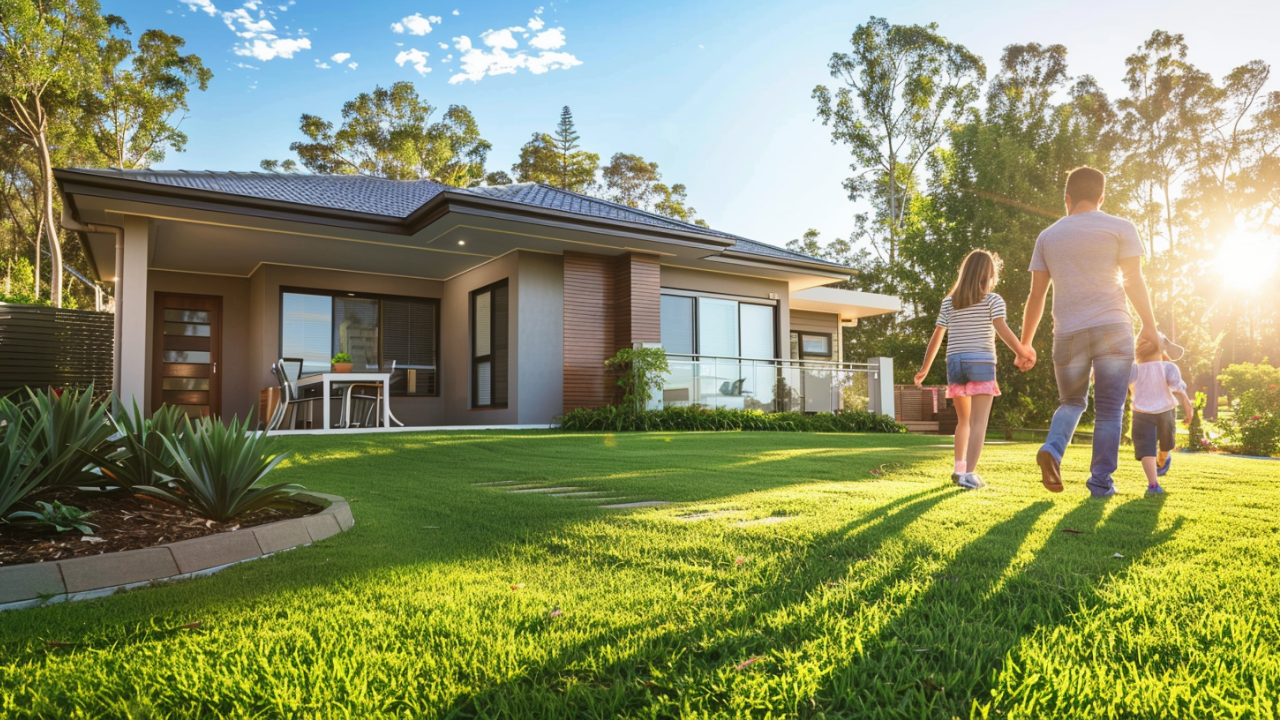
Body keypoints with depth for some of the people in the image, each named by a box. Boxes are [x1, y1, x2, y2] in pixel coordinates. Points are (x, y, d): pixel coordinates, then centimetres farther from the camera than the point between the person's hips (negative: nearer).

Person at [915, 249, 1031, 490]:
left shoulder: (949, 302, 12)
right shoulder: (992, 300, 1)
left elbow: (936, 337, 12)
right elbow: (1002, 330, -13)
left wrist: (925, 368, 17)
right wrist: (1023, 353, -10)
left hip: (955, 363, 5)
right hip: (981, 363, -4)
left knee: (964, 420, 19)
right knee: (978, 422, -7)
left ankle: (959, 469, 20)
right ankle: (969, 474, -16)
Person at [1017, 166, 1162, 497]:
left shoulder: (1048, 236, 11)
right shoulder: (1120, 228, 4)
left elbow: (1036, 295, 9)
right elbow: (1134, 281, -1)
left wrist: (1026, 344, 13)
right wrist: (1149, 326, 9)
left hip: (1068, 333, 2)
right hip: (1113, 328, -2)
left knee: (1072, 402, 18)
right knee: (1109, 410, 5)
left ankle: (1052, 450, -9)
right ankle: (1101, 483, 6)